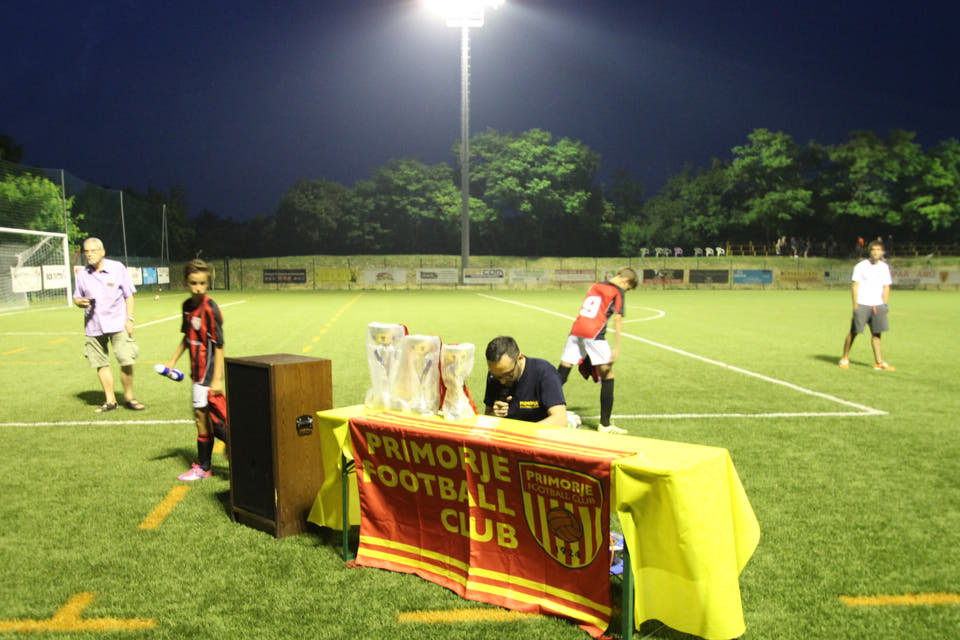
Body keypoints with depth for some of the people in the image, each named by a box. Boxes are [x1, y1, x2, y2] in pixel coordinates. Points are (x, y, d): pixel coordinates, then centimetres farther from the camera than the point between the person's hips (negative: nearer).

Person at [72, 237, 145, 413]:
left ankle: (128, 398, 9)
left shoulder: (117, 268, 0)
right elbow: (76, 298, 17)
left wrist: (129, 319, -5)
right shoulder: (82, 275, 7)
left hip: (118, 324, -3)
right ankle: (110, 400, 16)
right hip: (93, 327, 3)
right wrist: (81, 302, -8)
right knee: (101, 365, 5)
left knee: (126, 362, -8)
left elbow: (129, 296, 2)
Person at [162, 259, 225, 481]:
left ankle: (203, 467, 12)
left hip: (208, 370, -7)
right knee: (209, 416, 14)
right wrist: (173, 360, 18)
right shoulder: (188, 306, 7)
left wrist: (217, 379, -20)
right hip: (197, 370, 7)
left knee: (201, 415, -1)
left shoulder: (210, 309, -17)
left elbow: (219, 345, -18)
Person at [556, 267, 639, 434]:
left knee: (560, 375, 4)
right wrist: (616, 348, -9)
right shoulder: (617, 292, 4)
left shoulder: (594, 287, 24)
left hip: (575, 332, 6)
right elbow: (618, 320, -6)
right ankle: (605, 425, 7)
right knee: (607, 376, 5)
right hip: (594, 335, -6)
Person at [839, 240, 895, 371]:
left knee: (876, 333, 2)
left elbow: (886, 287, 13)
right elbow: (855, 286, -5)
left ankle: (879, 362, 5)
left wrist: (885, 305, 7)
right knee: (853, 332, -1)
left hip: (878, 305, 4)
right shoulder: (861, 266, -4)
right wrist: (855, 304, -11)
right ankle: (845, 359, 11)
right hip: (862, 304, -4)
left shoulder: (884, 267, 9)